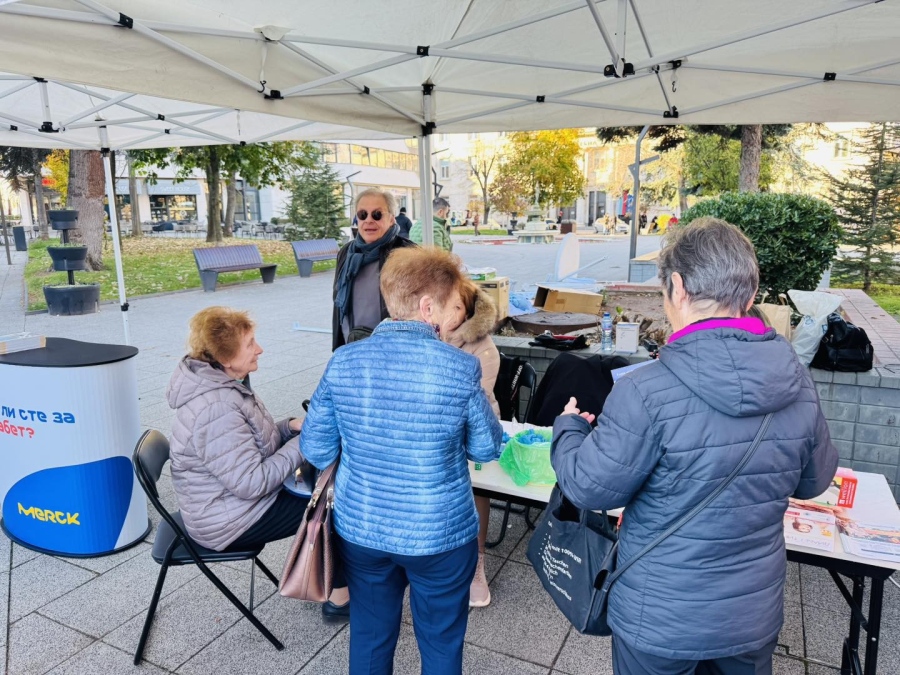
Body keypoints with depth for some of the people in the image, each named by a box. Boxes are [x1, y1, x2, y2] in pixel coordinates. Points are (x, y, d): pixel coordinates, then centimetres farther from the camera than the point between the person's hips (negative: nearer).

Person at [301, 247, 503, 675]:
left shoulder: (343, 362, -11)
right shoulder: (462, 368, -19)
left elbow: (315, 450, -2)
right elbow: (487, 449, -6)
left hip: (360, 529, 3)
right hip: (441, 534, -2)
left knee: (369, 636, 25)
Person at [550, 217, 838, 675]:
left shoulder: (647, 393, -29)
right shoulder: (799, 384, -12)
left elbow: (589, 488, -18)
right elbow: (813, 481, 4)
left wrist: (569, 427, 0)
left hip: (659, 623, -4)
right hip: (756, 618, 4)